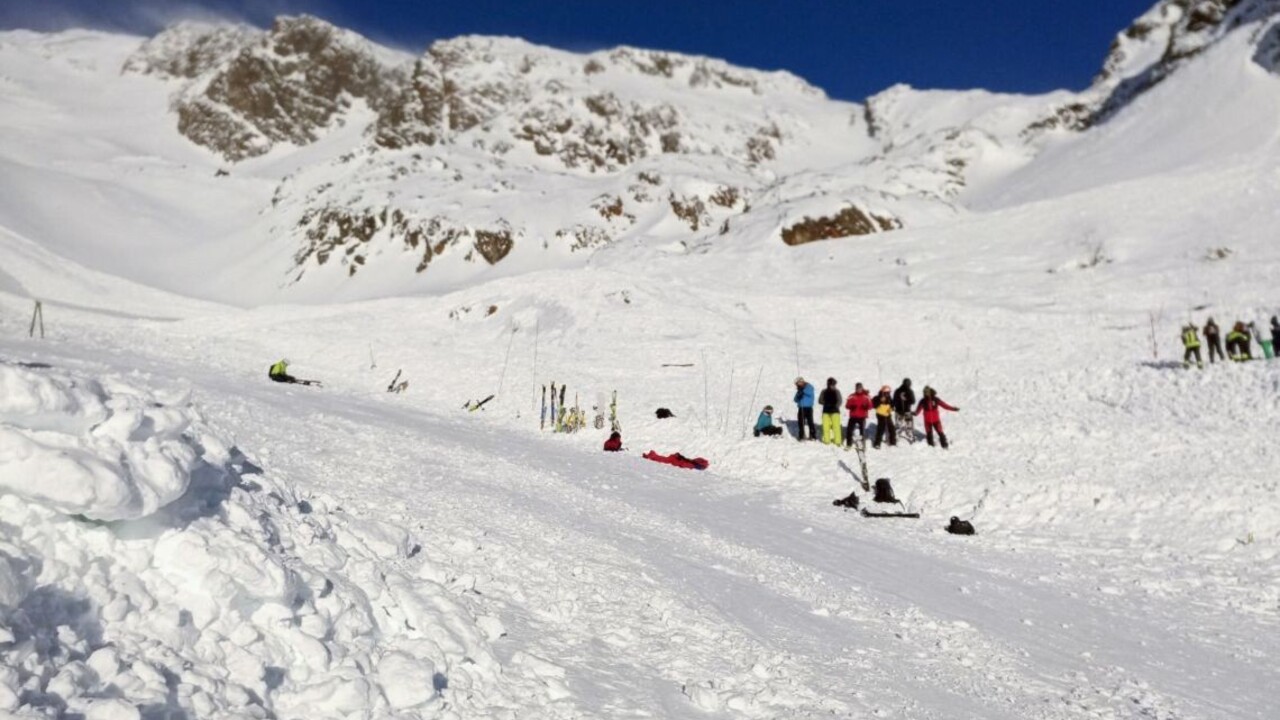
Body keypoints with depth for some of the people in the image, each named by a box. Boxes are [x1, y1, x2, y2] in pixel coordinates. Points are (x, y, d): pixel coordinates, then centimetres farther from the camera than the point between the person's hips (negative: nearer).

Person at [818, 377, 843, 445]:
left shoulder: (836, 391, 3)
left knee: (836, 426, -4)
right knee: (826, 426, 0)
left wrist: (835, 406, -5)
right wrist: (826, 403, -3)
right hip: (826, 411, 1)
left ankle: (837, 441, -2)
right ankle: (827, 440, 8)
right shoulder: (824, 392, 4)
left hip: (835, 411, -1)